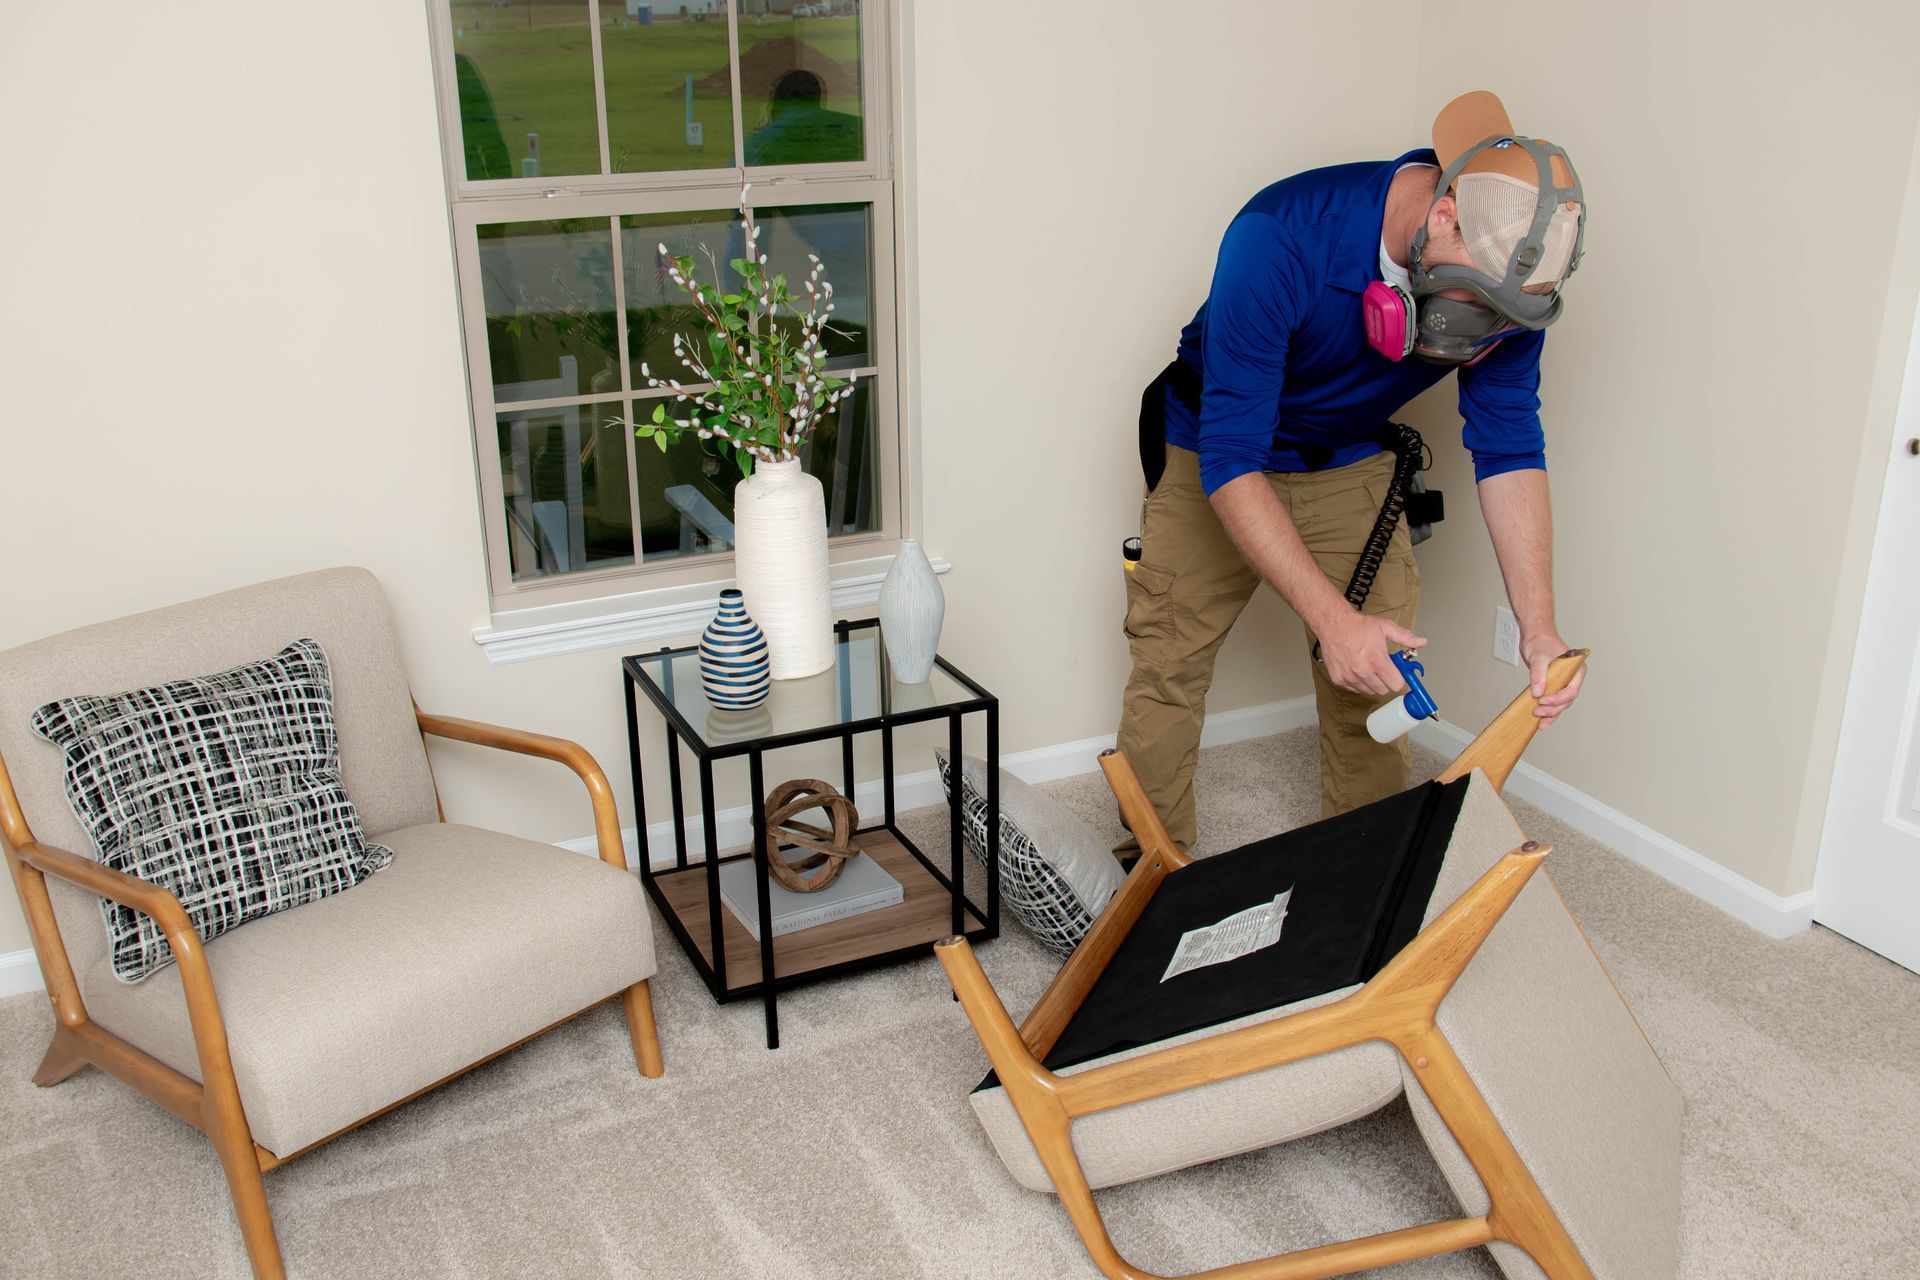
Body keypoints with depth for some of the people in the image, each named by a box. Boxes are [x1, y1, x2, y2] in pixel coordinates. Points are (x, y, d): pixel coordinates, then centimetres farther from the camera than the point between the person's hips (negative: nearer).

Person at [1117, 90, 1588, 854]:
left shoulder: (1508, 274, -22)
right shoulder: (1280, 239, -38)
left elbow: (1508, 446, -13)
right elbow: (1230, 462, -36)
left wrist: (1538, 624, -23)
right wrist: (1332, 618, -41)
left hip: (1351, 467, 3)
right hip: (1216, 463, -3)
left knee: (1374, 684, -1)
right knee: (1168, 671, -3)